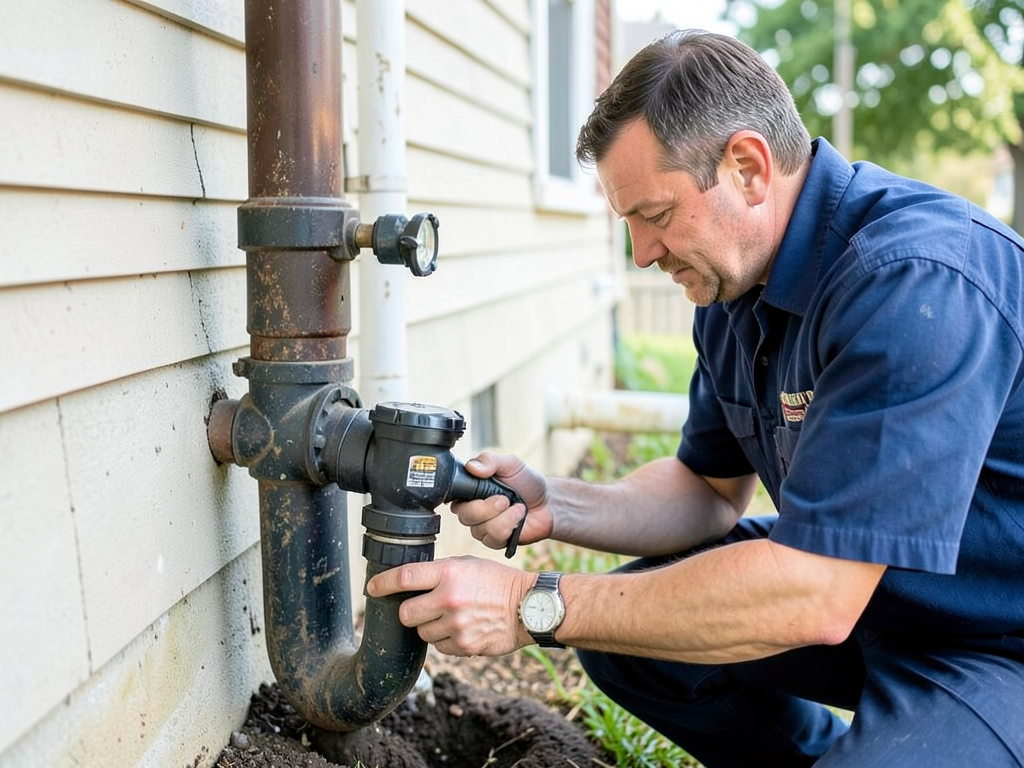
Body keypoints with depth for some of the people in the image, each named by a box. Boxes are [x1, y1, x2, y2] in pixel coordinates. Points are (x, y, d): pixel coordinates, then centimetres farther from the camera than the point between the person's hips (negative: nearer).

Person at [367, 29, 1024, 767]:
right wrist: (552, 505, -9)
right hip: (863, 582, 8)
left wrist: (535, 607, -27)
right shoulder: (734, 282, -1)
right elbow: (710, 489, 9)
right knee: (627, 632, 2)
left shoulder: (919, 281, -30)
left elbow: (811, 595, -32)